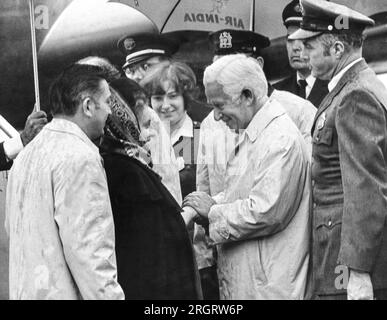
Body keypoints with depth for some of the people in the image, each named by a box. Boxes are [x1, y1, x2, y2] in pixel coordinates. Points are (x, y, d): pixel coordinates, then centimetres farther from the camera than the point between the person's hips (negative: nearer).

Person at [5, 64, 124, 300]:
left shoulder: (27, 153, 11)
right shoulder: (79, 157, -17)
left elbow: (12, 227, 18)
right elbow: (87, 248, -22)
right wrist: (108, 296, -19)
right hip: (63, 292, -9)